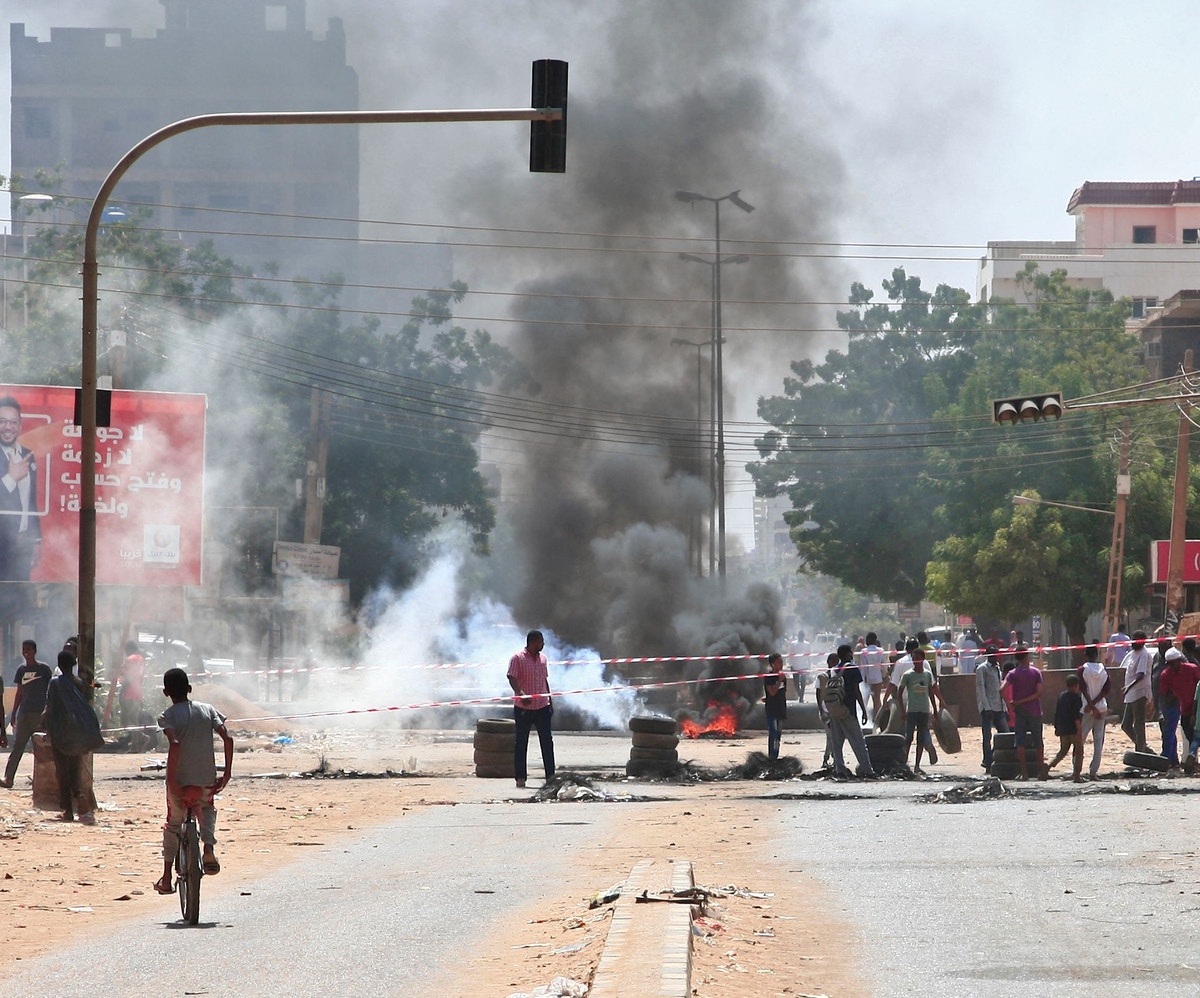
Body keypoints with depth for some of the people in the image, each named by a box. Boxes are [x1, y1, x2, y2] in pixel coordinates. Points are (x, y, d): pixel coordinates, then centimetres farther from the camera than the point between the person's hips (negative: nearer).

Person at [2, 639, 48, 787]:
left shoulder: (43, 669, -1)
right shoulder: (22, 670, 12)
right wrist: (13, 714, 15)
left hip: (39, 713, -4)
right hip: (24, 713, 4)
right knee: (17, 747, -1)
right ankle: (8, 778, -6)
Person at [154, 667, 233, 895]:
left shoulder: (168, 716, -7)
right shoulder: (207, 710, 4)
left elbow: (175, 744, -24)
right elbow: (227, 739, -6)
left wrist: (171, 780, -21)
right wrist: (227, 773, -1)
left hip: (180, 782, -3)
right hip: (207, 780, 3)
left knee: (173, 825, 18)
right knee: (207, 809, 33)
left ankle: (166, 880, 17)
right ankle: (209, 849, 8)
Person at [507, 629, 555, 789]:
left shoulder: (542, 658, 13)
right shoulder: (518, 658, -7)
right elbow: (512, 678, -17)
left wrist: (550, 702, 19)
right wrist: (521, 694, -33)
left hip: (542, 706, 5)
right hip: (523, 708, -5)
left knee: (547, 740, 0)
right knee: (521, 743, 2)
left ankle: (550, 775, 3)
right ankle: (520, 777, 7)